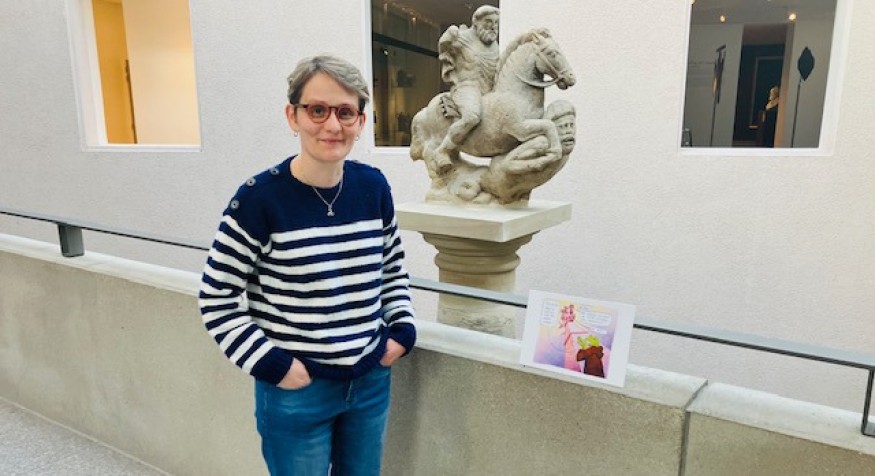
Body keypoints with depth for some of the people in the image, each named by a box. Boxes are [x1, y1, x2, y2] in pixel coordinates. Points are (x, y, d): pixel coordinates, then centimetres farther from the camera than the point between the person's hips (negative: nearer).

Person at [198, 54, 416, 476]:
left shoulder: (373, 187, -3)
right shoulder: (261, 197, -17)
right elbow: (217, 299, -10)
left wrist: (403, 329, 1)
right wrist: (271, 364, -15)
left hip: (371, 381, 5)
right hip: (296, 392, -4)